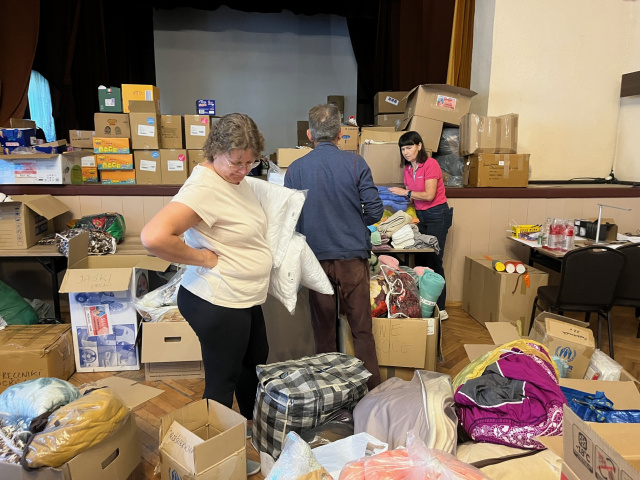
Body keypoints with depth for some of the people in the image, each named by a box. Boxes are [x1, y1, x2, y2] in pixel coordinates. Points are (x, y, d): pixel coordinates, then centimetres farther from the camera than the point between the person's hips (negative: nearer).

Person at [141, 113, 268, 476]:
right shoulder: (204, 187, -25)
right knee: (223, 380, 9)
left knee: (255, 361, 27)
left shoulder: (237, 178, 5)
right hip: (219, 303, -10)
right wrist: (204, 258, -25)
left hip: (245, 299, 10)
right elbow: (154, 237, -37)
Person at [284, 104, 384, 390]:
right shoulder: (355, 164, -6)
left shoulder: (295, 169, -3)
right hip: (353, 255, -1)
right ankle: (372, 386, 17)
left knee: (323, 327, 15)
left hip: (315, 257, 1)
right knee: (361, 327, 9)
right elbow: (374, 211, -6)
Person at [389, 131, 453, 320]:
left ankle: (440, 309, 4)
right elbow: (411, 196, 11)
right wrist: (398, 194, -4)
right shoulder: (408, 168, 10)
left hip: (436, 214, -8)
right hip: (420, 215, 8)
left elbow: (429, 195, -19)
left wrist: (405, 192, -15)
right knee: (420, 261, 7)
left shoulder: (430, 164, -13)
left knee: (434, 262, -5)